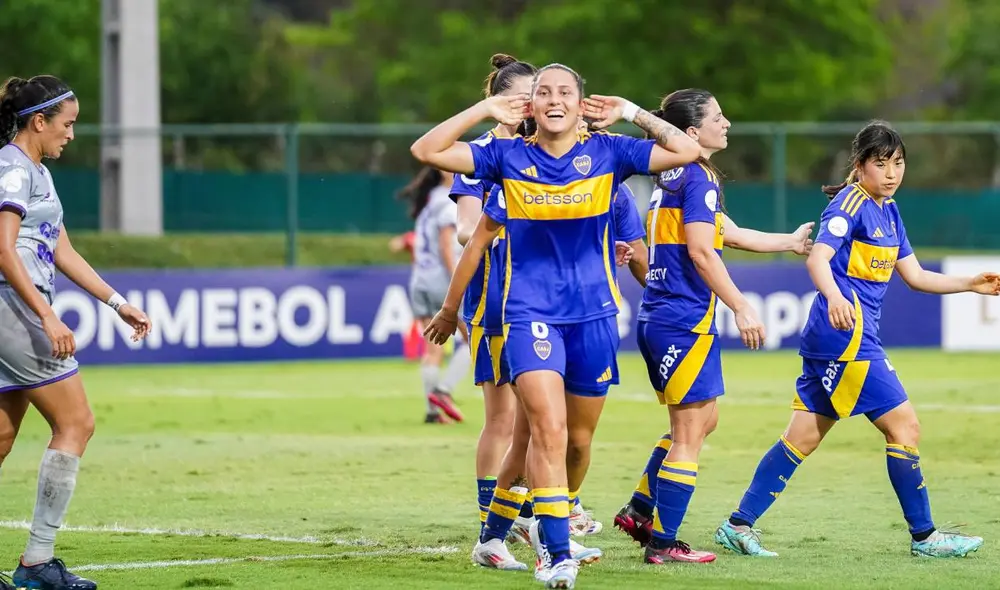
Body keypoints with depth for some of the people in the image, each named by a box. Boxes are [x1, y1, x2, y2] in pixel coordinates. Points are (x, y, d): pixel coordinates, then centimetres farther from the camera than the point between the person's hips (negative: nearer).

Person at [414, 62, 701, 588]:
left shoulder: (606, 153, 1)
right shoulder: (508, 156, 0)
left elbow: (685, 151, -1)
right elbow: (426, 151, -3)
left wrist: (631, 113, -2)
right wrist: (485, 110, -3)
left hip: (593, 315, 2)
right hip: (530, 313, -2)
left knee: (578, 436, 12)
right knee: (548, 427, -19)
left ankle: (550, 526, 39)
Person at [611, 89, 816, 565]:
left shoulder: (672, 176, 17)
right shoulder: (699, 177, -12)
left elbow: (730, 234, 26)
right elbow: (701, 251, -20)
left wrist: (790, 242, 36)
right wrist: (741, 308, -18)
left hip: (657, 319, 9)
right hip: (685, 320, -9)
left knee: (702, 419, 21)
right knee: (689, 433, -2)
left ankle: (640, 510, 20)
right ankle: (662, 542, 1)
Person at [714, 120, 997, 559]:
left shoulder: (888, 211, 17)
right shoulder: (850, 204, -11)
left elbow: (915, 276, 23)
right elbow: (818, 258, -25)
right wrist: (835, 296, -44)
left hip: (830, 339, 9)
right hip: (847, 335, -9)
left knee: (803, 437, 7)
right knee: (904, 426, -5)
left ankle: (739, 525, 8)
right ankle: (923, 536, 3)